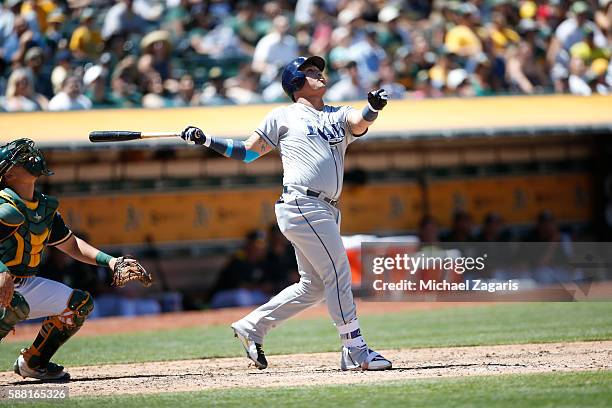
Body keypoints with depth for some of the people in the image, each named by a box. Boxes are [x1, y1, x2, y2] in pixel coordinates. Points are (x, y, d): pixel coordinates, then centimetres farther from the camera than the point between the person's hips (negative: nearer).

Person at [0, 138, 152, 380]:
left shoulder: (45, 207, 8)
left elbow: (71, 245, 19)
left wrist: (112, 262, 8)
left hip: (25, 285, 9)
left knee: (80, 303, 5)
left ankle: (33, 362, 13)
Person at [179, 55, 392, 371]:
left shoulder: (339, 116, 19)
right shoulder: (284, 116, 8)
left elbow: (360, 123, -3)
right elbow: (246, 152, 13)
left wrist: (373, 108, -25)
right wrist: (205, 141, 2)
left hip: (325, 212, 7)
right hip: (301, 203, -7)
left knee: (314, 285, 9)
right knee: (338, 273, -10)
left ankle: (252, 326, 20)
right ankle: (355, 351, -8)